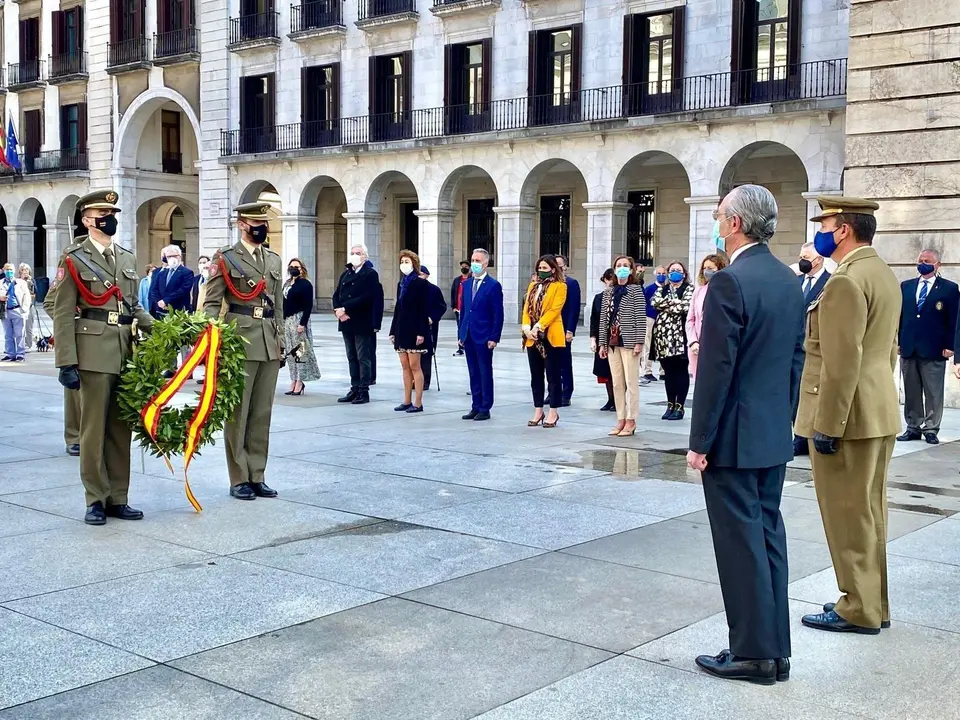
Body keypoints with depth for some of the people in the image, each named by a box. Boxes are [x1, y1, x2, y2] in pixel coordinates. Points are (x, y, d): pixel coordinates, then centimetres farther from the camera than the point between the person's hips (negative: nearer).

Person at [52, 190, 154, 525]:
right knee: (94, 428, 1)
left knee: (121, 428, 10)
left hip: (126, 352, 6)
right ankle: (96, 501, 10)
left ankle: (117, 499, 18)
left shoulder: (127, 258, 15)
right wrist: (66, 364, -12)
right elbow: (63, 315, -6)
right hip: (94, 353, -5)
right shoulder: (74, 259, -2)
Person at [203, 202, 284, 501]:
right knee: (237, 413, 0)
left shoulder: (274, 260, 16)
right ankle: (239, 480, 6)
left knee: (262, 414, 8)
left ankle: (257, 476, 15)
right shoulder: (225, 258, 0)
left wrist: (279, 340, 13)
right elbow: (211, 303, -4)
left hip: (269, 345, 5)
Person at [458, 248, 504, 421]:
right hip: (468, 336, 6)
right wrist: (460, 334, 11)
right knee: (473, 374, 10)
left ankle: (485, 409, 6)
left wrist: (494, 338, -14)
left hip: (484, 337, -6)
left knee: (485, 373, 1)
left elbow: (498, 314, -9)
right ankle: (476, 407, 16)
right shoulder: (467, 285, 13)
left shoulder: (493, 286, -6)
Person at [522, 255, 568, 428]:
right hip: (533, 338, 6)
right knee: (536, 376, 10)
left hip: (551, 337, -6)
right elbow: (526, 308, 9)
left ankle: (553, 413, 6)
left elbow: (554, 309, -12)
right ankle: (538, 411, 18)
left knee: (553, 376, 0)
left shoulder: (560, 286, -2)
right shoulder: (532, 286, 16)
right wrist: (526, 328, -8)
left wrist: (538, 327, -20)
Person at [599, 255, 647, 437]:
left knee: (631, 382, -3)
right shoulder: (608, 292, 13)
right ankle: (621, 420, 13)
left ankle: (631, 421, 4)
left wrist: (639, 342, -13)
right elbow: (604, 318, 13)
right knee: (617, 383, 7)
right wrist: (603, 343, 9)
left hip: (629, 342, -5)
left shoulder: (636, 290, -1)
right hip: (613, 342, 5)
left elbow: (641, 317, -6)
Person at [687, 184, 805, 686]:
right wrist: (782, 418, 20)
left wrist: (700, 441, -13)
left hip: (734, 437, -8)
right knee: (768, 535, 14)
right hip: (775, 435, 8)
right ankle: (775, 650, 21)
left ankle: (753, 654, 7)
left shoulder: (729, 282, -18)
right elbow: (795, 359, 13)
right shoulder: (789, 280, 8)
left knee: (740, 542, 0)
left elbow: (716, 369, -19)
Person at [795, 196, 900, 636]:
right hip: (878, 412, 10)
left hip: (849, 415, -10)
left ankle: (859, 610, 9)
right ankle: (872, 603, 25)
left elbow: (842, 363, -23)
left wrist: (827, 425, -20)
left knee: (848, 516, 0)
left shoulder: (846, 280, -19)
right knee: (867, 513, 16)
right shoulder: (883, 274, 13)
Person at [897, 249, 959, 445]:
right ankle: (913, 428, 15)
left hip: (933, 350, -3)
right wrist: (897, 342, 4)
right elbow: (899, 316, 11)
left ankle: (931, 430, 8)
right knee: (911, 392, 8)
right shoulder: (906, 286, 12)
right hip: (908, 348, 4)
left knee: (933, 393, 1)